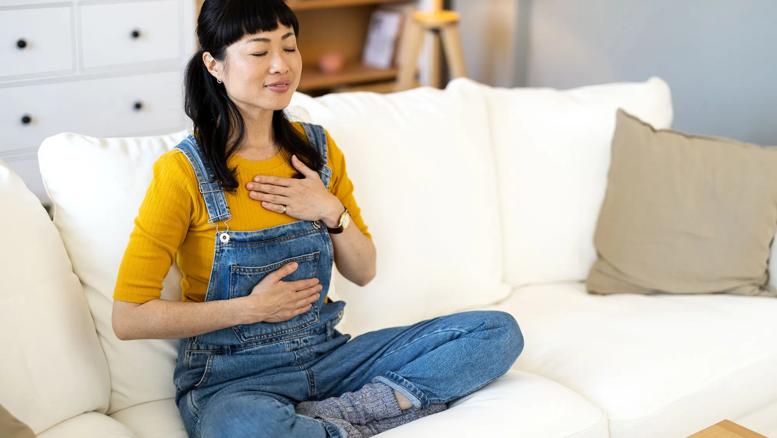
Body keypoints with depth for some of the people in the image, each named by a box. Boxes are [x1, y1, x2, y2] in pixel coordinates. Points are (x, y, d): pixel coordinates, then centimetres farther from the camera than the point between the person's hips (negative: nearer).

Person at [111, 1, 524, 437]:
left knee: (499, 331, -8)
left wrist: (331, 212, -8)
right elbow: (129, 318, -13)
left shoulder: (318, 148, 5)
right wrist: (251, 308, -15)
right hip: (232, 376, -5)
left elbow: (363, 271, 11)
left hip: (326, 355, 6)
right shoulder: (183, 172, -12)